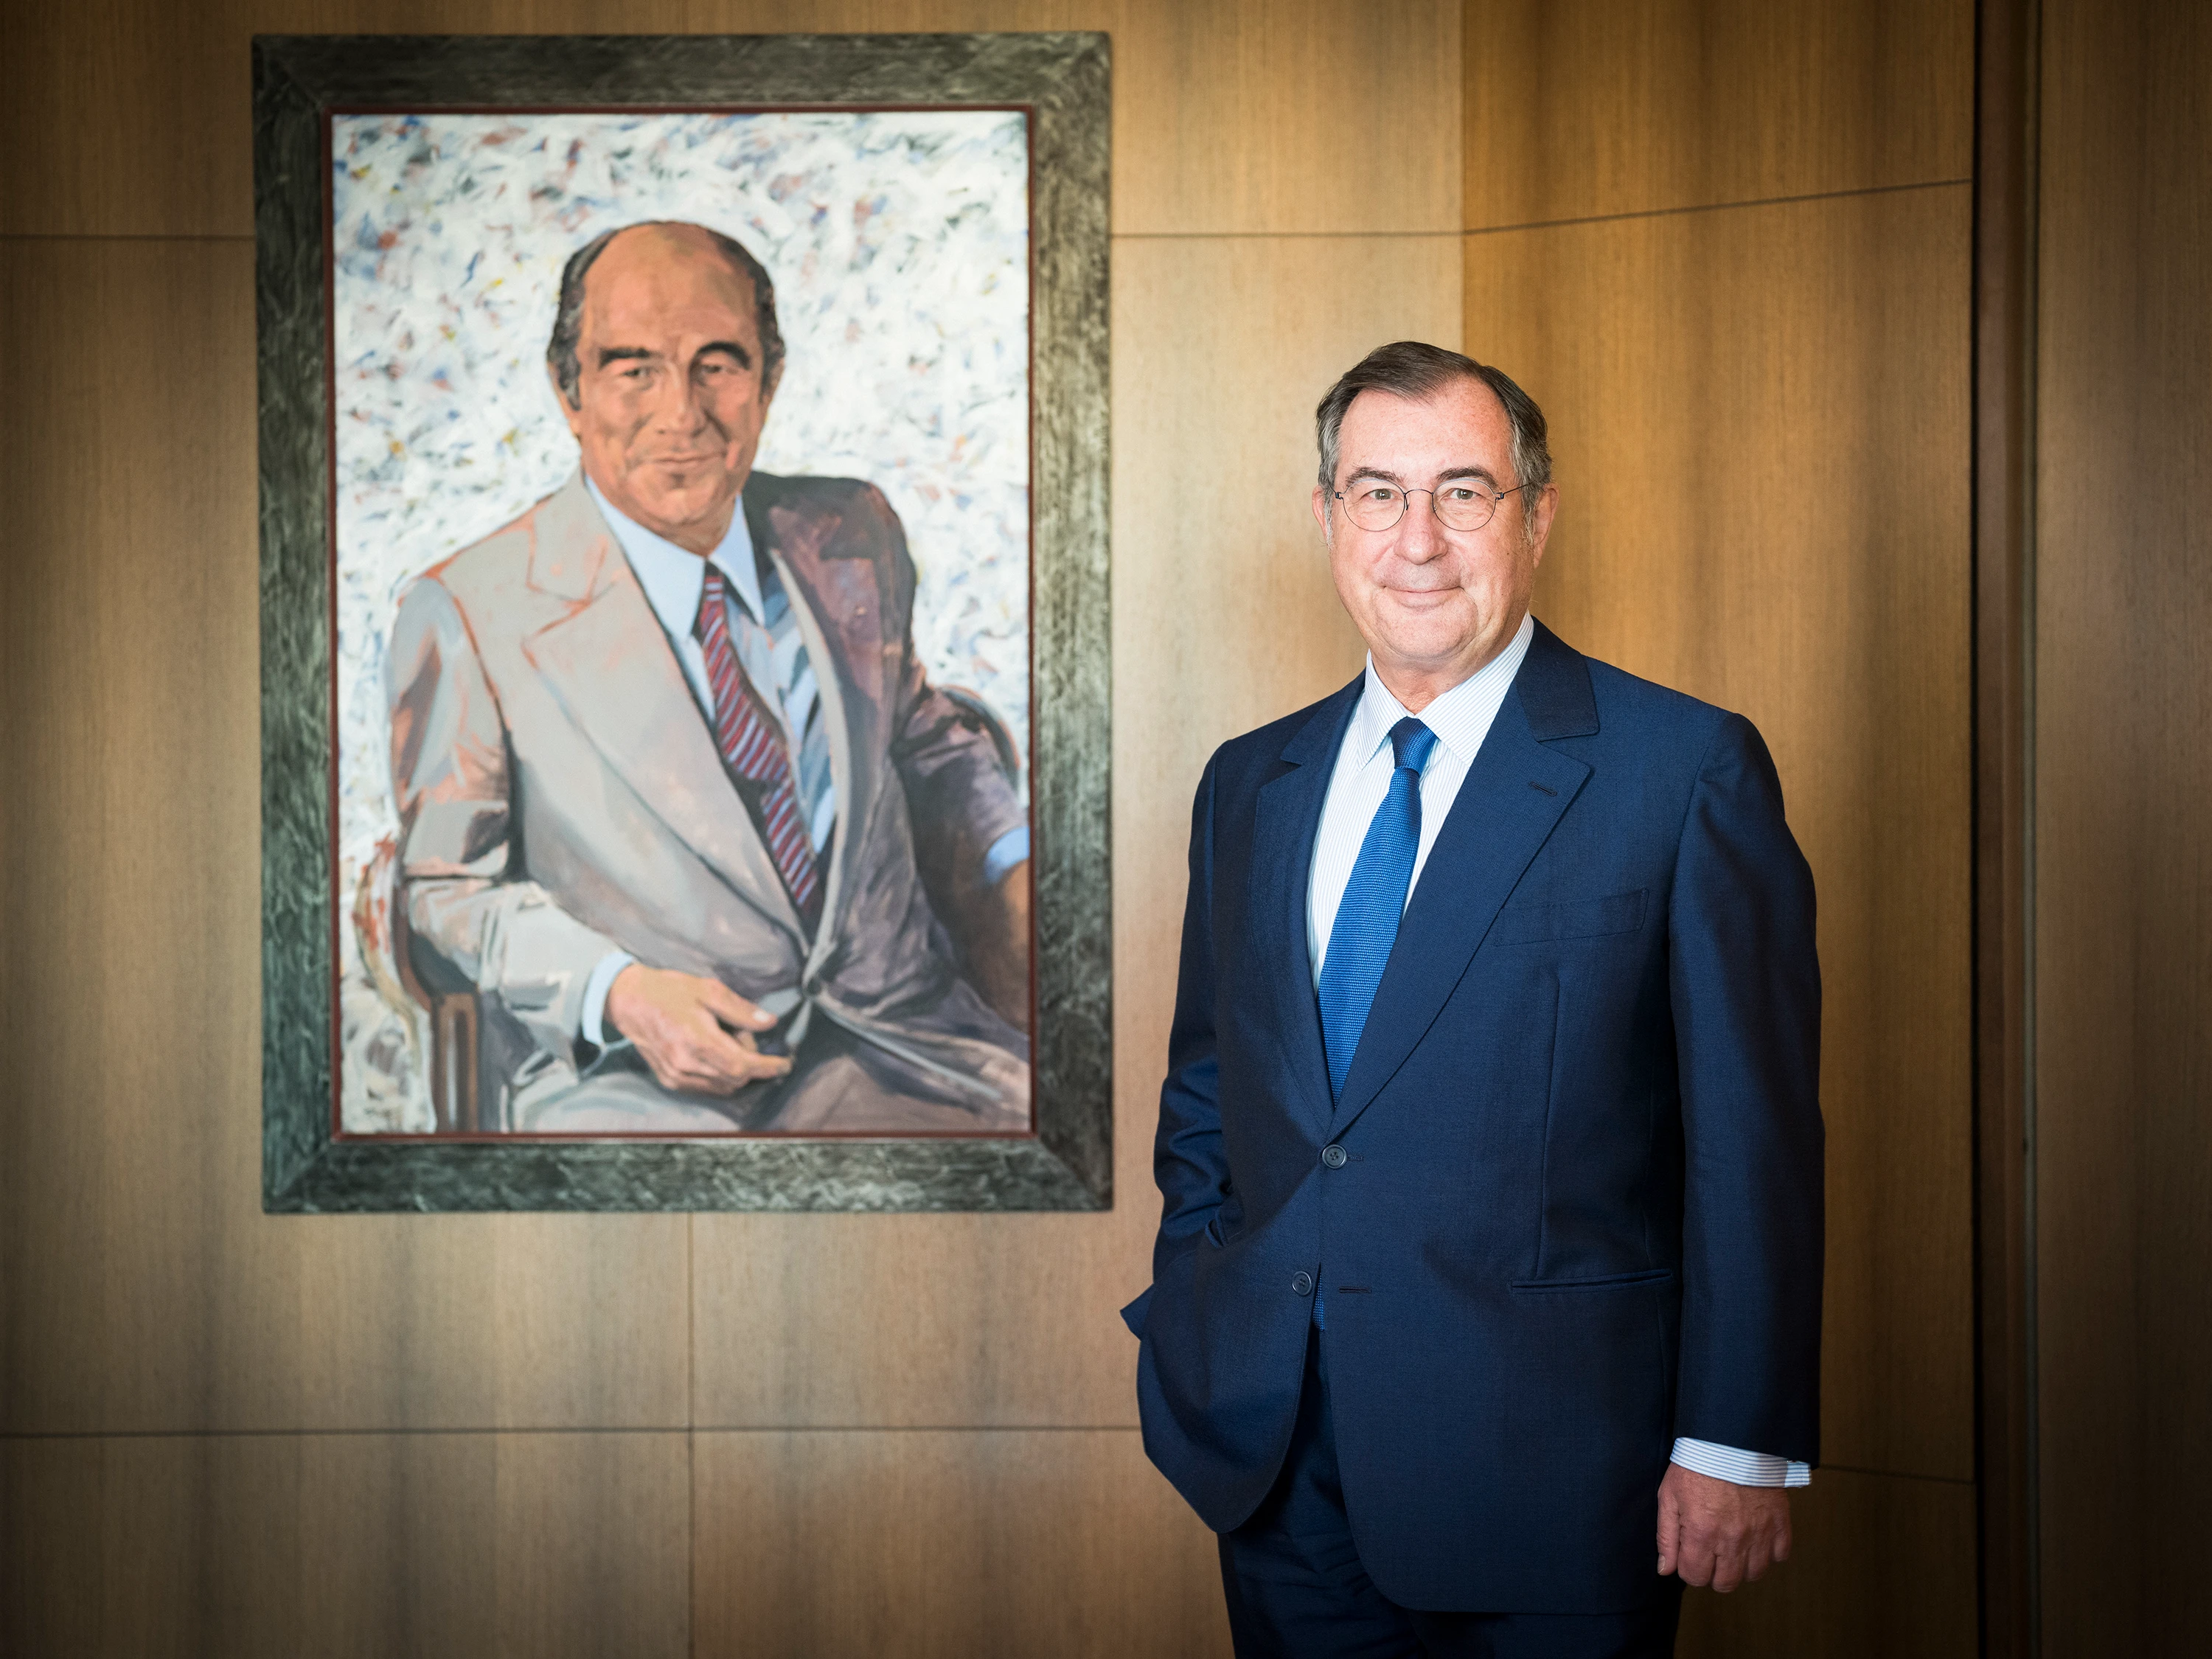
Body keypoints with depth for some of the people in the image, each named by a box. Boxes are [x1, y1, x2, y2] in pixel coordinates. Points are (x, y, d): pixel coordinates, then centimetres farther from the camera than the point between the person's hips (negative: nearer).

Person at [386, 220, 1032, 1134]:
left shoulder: (851, 537, 12)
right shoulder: (468, 614, -2)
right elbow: (447, 890, 2)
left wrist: (1012, 863, 6)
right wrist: (615, 991, -16)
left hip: (895, 1034, 5)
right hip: (628, 1080, -4)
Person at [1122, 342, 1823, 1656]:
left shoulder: (1688, 771, -6)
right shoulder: (1250, 785, 10)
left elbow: (1754, 1137, -8)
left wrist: (1741, 1444, -11)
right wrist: (1193, 1343, 9)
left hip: (1545, 1475, -4)